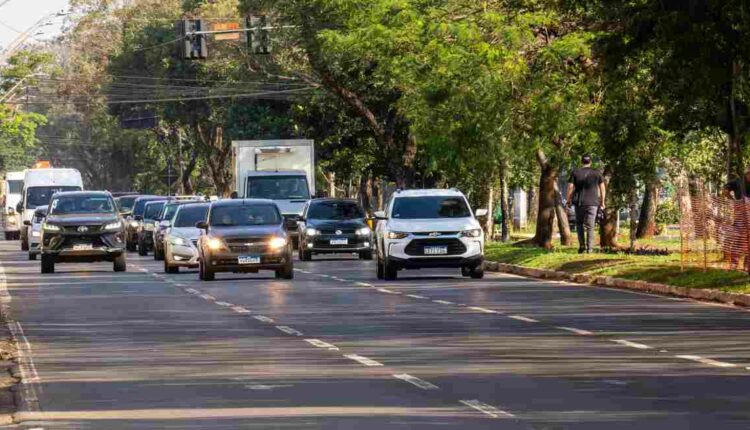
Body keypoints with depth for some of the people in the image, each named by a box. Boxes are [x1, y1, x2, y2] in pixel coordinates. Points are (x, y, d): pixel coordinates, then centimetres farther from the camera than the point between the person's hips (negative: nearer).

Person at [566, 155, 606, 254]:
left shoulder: (575, 172, 0)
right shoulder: (597, 173, 2)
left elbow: (570, 188, -5)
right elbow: (602, 188, 2)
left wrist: (568, 201, 2)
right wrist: (602, 202, 8)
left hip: (579, 202, 0)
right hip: (592, 202, 0)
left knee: (579, 224, 15)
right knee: (590, 226, 3)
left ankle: (582, 245, 4)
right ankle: (589, 248, -3)